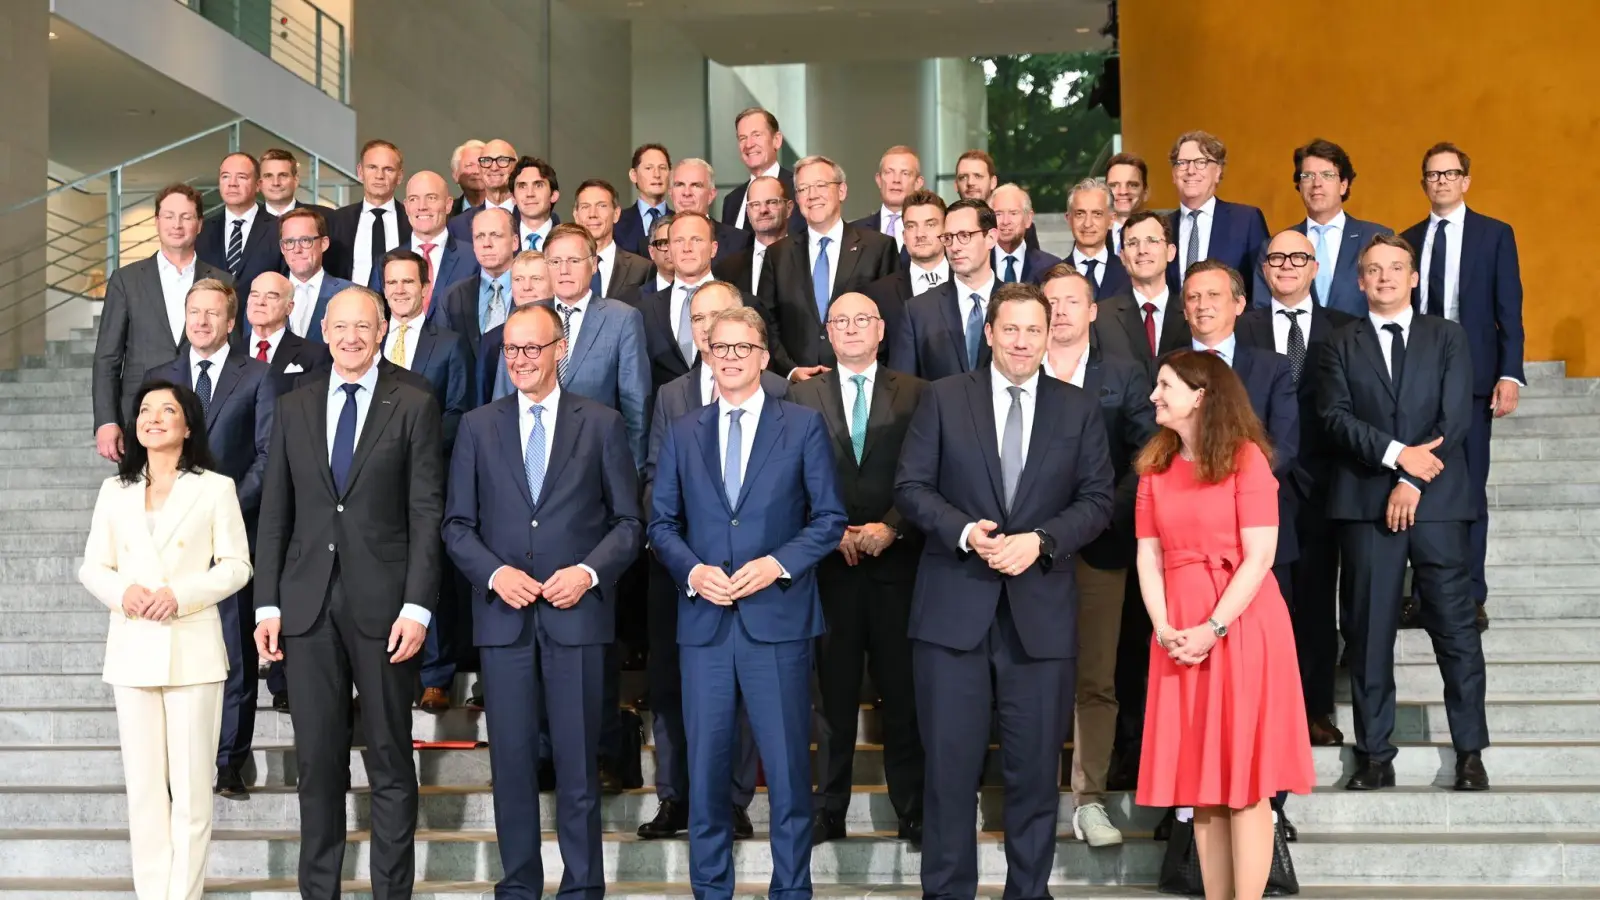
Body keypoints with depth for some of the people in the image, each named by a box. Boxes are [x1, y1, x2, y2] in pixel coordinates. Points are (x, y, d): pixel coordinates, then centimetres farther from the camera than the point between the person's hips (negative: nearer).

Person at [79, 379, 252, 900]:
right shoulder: (115, 490, 12)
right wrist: (122, 591, -11)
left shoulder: (215, 487, 2)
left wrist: (181, 594, -15)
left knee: (191, 783, -1)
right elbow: (92, 567, 11)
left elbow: (236, 565, 0)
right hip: (132, 648, 3)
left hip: (191, 648, -3)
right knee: (143, 783, 5)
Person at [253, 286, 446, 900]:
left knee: (391, 761, 4)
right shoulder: (294, 408, 12)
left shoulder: (414, 406, 2)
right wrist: (267, 604, 3)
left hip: (382, 604, -3)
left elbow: (427, 513, -3)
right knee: (317, 761, 7)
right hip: (307, 603, 3)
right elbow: (274, 513, 11)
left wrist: (417, 607, -10)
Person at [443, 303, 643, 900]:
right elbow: (458, 524, 9)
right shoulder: (478, 427, 10)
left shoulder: (602, 424, 6)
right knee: (511, 760, 5)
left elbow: (628, 522, 5)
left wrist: (590, 572, -11)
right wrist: (495, 573, -8)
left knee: (578, 761, 2)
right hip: (503, 616, 2)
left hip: (577, 613, -1)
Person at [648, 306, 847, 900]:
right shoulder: (683, 434, 12)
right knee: (706, 764, 6)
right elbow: (661, 522, 12)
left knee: (788, 762, 2)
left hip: (778, 617, -2)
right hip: (704, 621, 2)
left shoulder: (803, 426, 4)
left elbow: (829, 519, 1)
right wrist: (692, 570, -7)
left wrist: (777, 564, -13)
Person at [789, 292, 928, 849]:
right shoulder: (803, 395, 8)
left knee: (902, 690, 2)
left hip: (897, 558, 0)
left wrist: (891, 527, -11)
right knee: (835, 692, 5)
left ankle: (913, 813, 9)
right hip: (830, 562, 1)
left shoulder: (915, 394, 6)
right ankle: (829, 812, 12)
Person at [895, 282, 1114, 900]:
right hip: (954, 609, -1)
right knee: (950, 764, 2)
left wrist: (1039, 540, -13)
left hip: (1041, 611, 1)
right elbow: (911, 487, 1)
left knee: (1036, 768, 7)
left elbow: (1097, 501, 4)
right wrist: (964, 531, -15)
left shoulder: (1079, 410, 9)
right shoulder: (944, 399, 5)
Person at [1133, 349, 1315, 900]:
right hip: (1180, 637, 5)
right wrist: (1163, 629, -8)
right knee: (1199, 777, 7)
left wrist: (1212, 630, -16)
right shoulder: (1155, 467, 11)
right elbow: (1149, 556, 6)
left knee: (1244, 779, -3)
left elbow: (1259, 556, -11)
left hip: (1241, 626, -5)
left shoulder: (1245, 458, -5)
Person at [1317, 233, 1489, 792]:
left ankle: (1470, 752, 8)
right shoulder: (1342, 346, 12)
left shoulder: (1447, 337, 11)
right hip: (1366, 504, 1)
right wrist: (1397, 453, -14)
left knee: (1456, 626, -1)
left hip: (1438, 500, 0)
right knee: (1368, 631, 1)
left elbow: (1456, 417, 0)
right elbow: (1336, 416, -2)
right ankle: (1375, 755, 8)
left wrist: (1413, 482, -9)